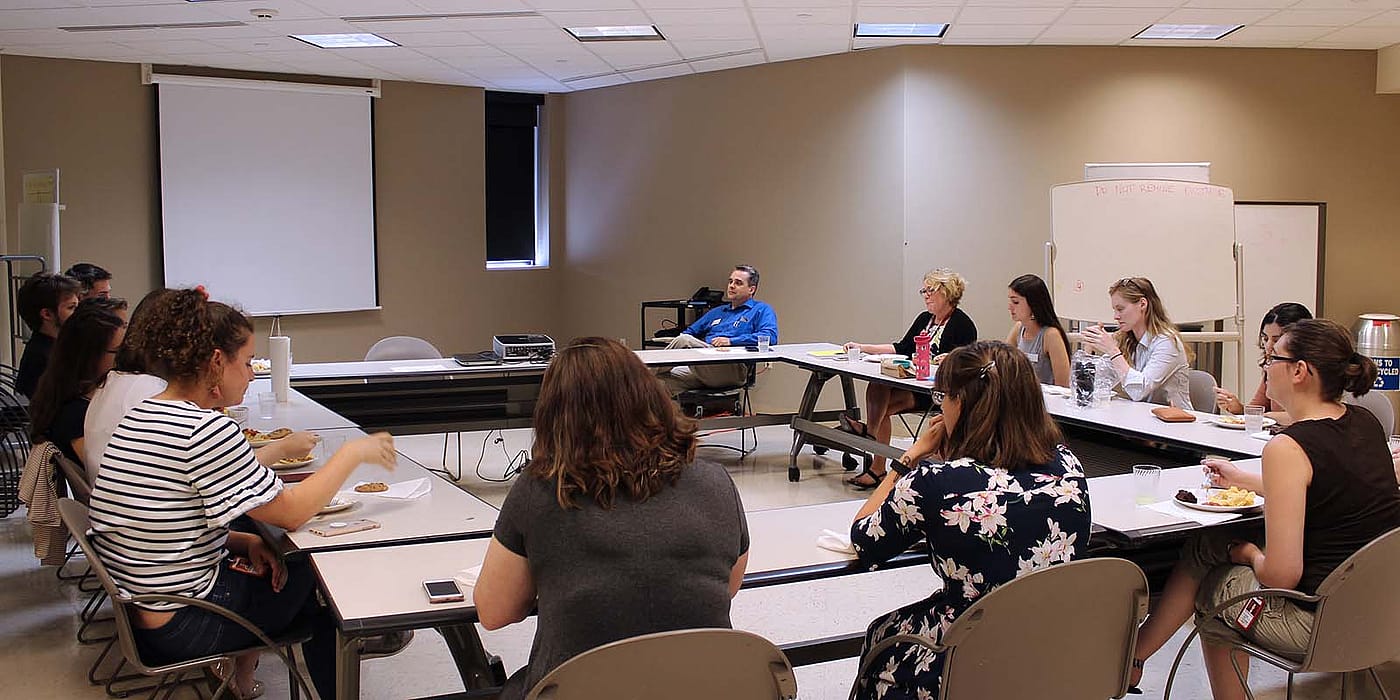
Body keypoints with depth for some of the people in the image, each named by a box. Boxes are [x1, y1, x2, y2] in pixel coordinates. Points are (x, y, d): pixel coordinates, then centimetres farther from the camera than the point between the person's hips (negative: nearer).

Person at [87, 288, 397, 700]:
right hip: (180, 627, -8)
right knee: (314, 577, 12)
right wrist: (353, 453, -7)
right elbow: (291, 513, -18)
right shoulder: (206, 430, -24)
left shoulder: (140, 416, 5)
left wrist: (247, 542, 1)